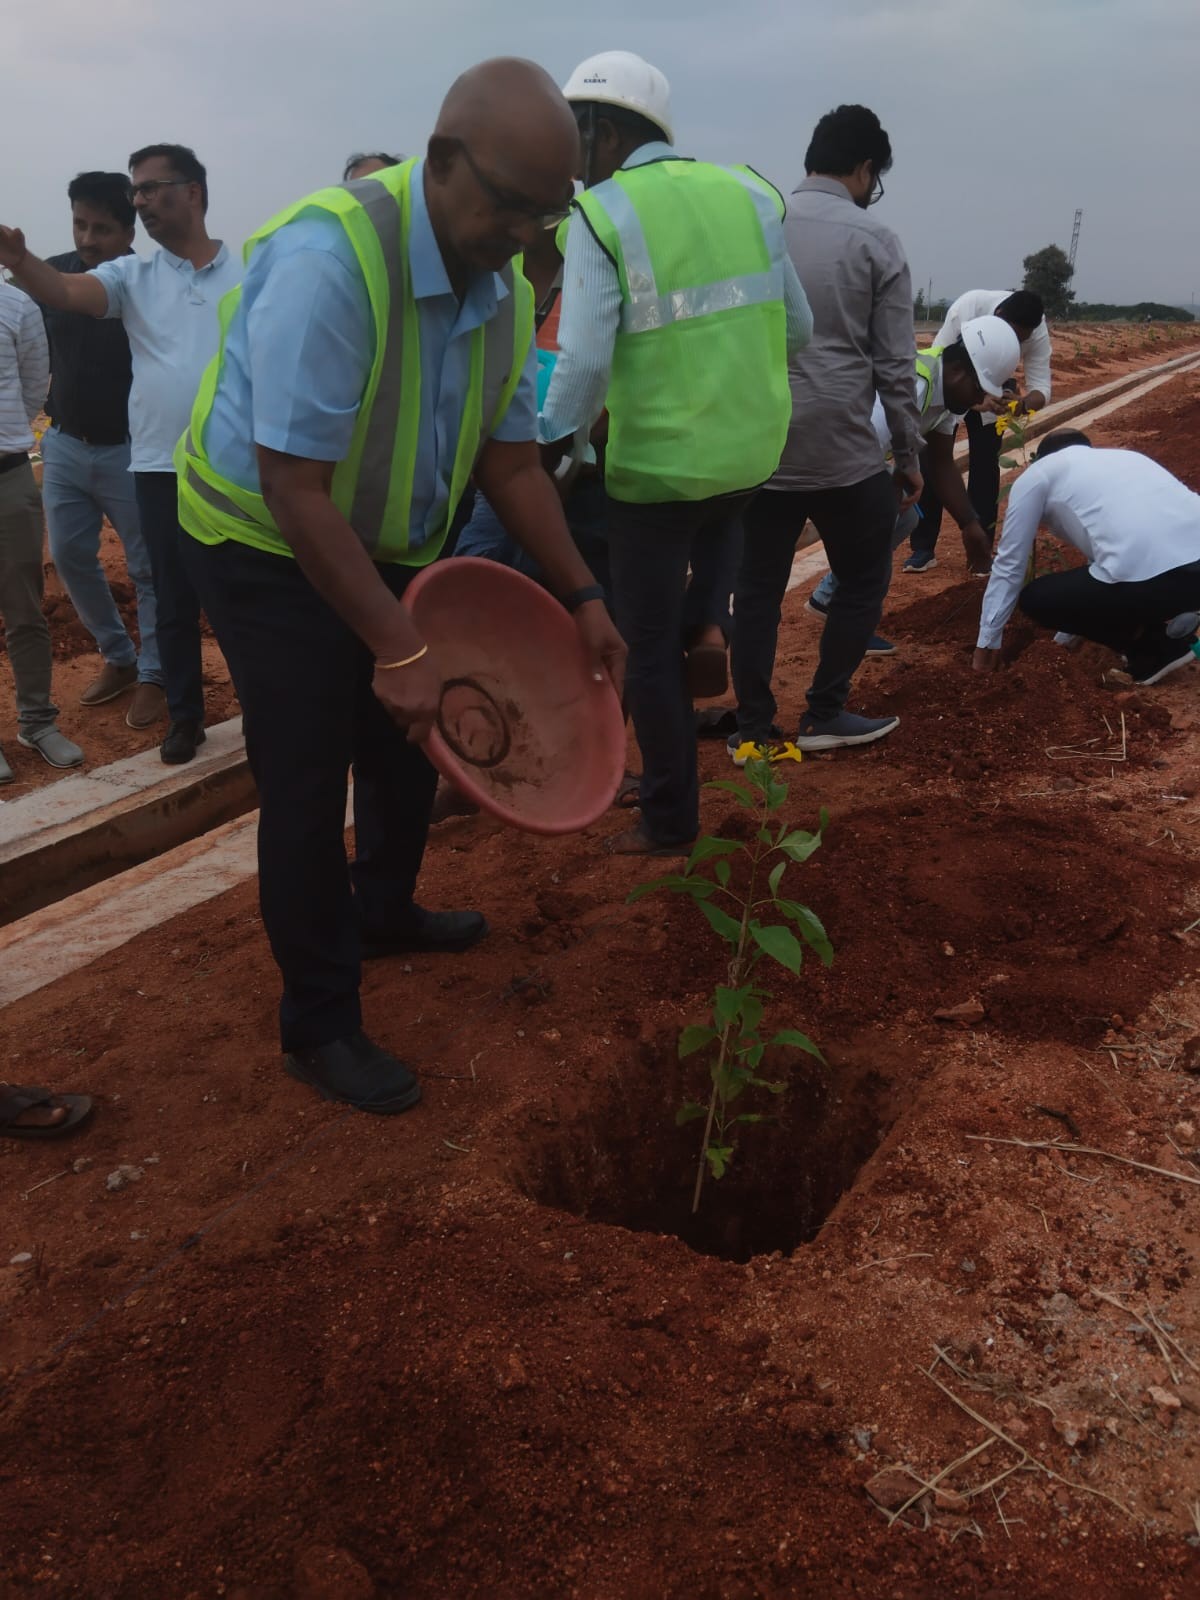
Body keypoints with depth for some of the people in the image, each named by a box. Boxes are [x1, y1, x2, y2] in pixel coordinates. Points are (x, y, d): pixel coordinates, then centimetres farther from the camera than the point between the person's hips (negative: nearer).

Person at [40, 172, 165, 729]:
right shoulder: (51, 274, 1)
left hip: (130, 450, -5)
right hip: (64, 445, 5)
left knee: (148, 568, 3)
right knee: (69, 557, 10)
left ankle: (153, 675, 16)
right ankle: (118, 657, 27)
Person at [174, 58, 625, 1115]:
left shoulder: (503, 287, -6)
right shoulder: (329, 258, -30)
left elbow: (511, 459, 2)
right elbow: (294, 490, -32)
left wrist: (582, 598, -3)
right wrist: (400, 649, -31)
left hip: (385, 543, 7)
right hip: (266, 546, -7)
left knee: (412, 741, 16)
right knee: (307, 785, -4)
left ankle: (383, 913, 43)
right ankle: (319, 1027, 12)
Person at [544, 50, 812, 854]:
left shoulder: (603, 214, -11)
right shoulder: (748, 192, 4)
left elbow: (584, 364, -20)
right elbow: (798, 329, 8)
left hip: (655, 463, -5)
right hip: (754, 451, 5)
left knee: (650, 648, 10)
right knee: (720, 523, 41)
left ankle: (670, 822, 19)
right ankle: (709, 624, 13)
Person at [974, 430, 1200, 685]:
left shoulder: (1036, 474, 17)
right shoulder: (1123, 457, 34)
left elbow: (1009, 564, 19)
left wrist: (988, 642, 29)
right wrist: (1075, 626, 56)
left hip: (1148, 581, -7)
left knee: (1036, 599, 17)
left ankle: (1156, 649, 11)